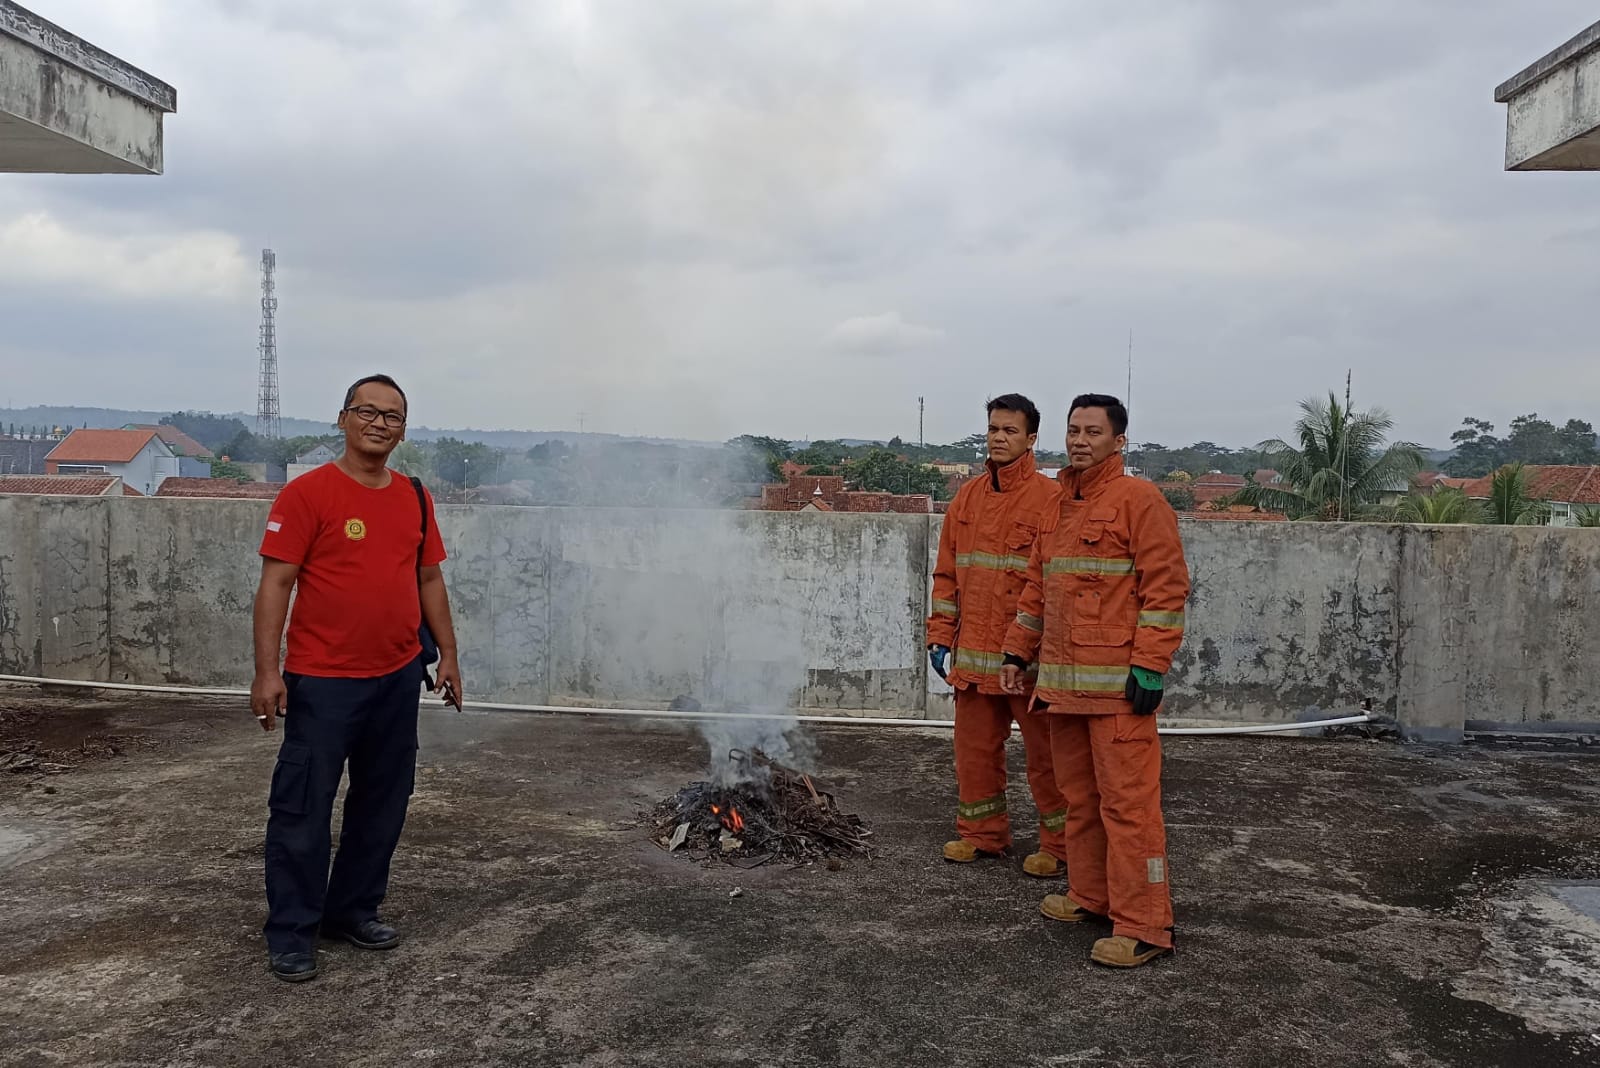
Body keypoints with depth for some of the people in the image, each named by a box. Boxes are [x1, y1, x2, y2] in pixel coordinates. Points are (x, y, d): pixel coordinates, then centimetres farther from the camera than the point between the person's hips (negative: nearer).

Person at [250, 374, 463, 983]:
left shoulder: (415, 497, 9)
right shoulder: (308, 493, -8)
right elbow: (276, 583, -11)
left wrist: (447, 653, 13)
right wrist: (267, 671, -16)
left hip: (398, 678, 6)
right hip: (323, 681, -6)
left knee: (382, 803, 14)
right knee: (302, 808, 1)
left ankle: (353, 909, 30)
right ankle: (290, 933, 14)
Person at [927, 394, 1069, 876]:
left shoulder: (1049, 499, -7)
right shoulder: (967, 498, 11)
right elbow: (946, 573, 14)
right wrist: (941, 636, 9)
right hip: (973, 652, 6)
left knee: (1044, 751, 5)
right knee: (974, 747, 13)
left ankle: (1057, 844, 18)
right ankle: (982, 834, 29)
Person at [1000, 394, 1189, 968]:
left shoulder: (1139, 499, -6)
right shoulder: (1060, 507, 18)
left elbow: (1166, 586, -12)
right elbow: (1038, 587, 24)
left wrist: (1149, 667, -17)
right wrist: (1018, 652, 20)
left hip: (1118, 683, -8)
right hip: (1063, 682, 8)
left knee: (1128, 802, -6)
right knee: (1078, 796, 15)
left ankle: (1142, 926, 0)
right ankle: (1089, 895, 28)